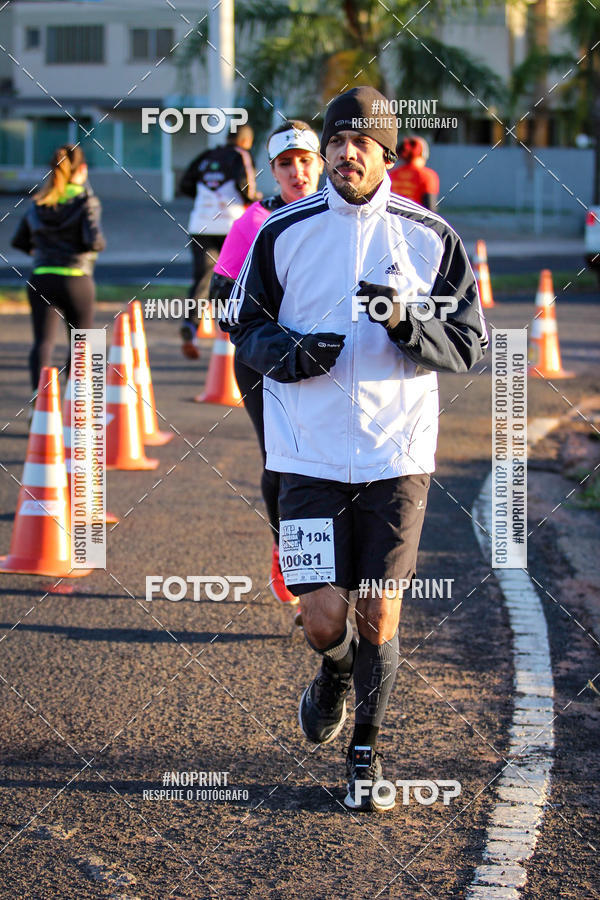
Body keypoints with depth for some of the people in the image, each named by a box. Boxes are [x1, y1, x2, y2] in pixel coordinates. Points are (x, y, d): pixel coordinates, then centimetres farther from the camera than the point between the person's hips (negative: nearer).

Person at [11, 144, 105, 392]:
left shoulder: (38, 204, 9)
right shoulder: (86, 201, -5)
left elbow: (19, 241, 14)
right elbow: (94, 241, -16)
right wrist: (98, 244, 6)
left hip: (41, 279, 3)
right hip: (76, 279, -3)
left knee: (43, 340, -4)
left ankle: (39, 393, -25)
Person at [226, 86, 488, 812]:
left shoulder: (431, 238, 0)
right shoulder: (283, 232, 0)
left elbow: (470, 346, 1)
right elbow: (245, 326, 8)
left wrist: (405, 323, -17)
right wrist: (292, 352, -12)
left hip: (398, 456, 0)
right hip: (310, 453, 0)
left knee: (378, 618, 1)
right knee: (322, 621, -4)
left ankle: (366, 750, 25)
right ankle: (335, 674, 33)